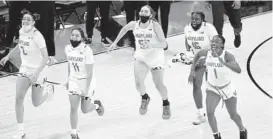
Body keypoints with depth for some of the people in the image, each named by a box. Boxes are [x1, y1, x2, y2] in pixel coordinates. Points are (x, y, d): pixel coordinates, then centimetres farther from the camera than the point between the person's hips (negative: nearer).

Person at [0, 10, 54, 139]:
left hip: (37, 70, -5)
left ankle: (48, 89, 40)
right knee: (19, 98, -10)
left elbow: (45, 57, -23)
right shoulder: (21, 31, -4)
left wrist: (37, 73, -31)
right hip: (24, 69, 5)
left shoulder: (37, 36, -23)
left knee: (36, 103, 6)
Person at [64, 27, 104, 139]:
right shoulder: (68, 48, -7)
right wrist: (68, 79, 16)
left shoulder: (87, 50, -24)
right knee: (73, 108, -4)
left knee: (85, 110, 6)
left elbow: (90, 72, -21)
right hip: (74, 80, 4)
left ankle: (96, 104, 41)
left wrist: (87, 90, -21)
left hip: (86, 80, -4)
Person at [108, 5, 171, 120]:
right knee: (138, 82, -12)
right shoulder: (134, 24, -10)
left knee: (159, 85, 3)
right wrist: (115, 42, 18)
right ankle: (145, 98, 22)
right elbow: (125, 29, 13)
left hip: (156, 58, -3)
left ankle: (166, 104, 33)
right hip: (141, 57, 3)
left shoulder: (155, 25, -21)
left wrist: (152, 45, -41)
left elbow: (164, 44, -23)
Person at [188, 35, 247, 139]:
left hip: (227, 88, -2)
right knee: (209, 113, -16)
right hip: (212, 88, 3)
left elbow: (238, 70, -46)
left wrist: (223, 62, -58)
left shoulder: (227, 55, -30)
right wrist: (192, 70, 2)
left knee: (233, 115, 13)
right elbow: (198, 54, 8)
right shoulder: (207, 53, -17)